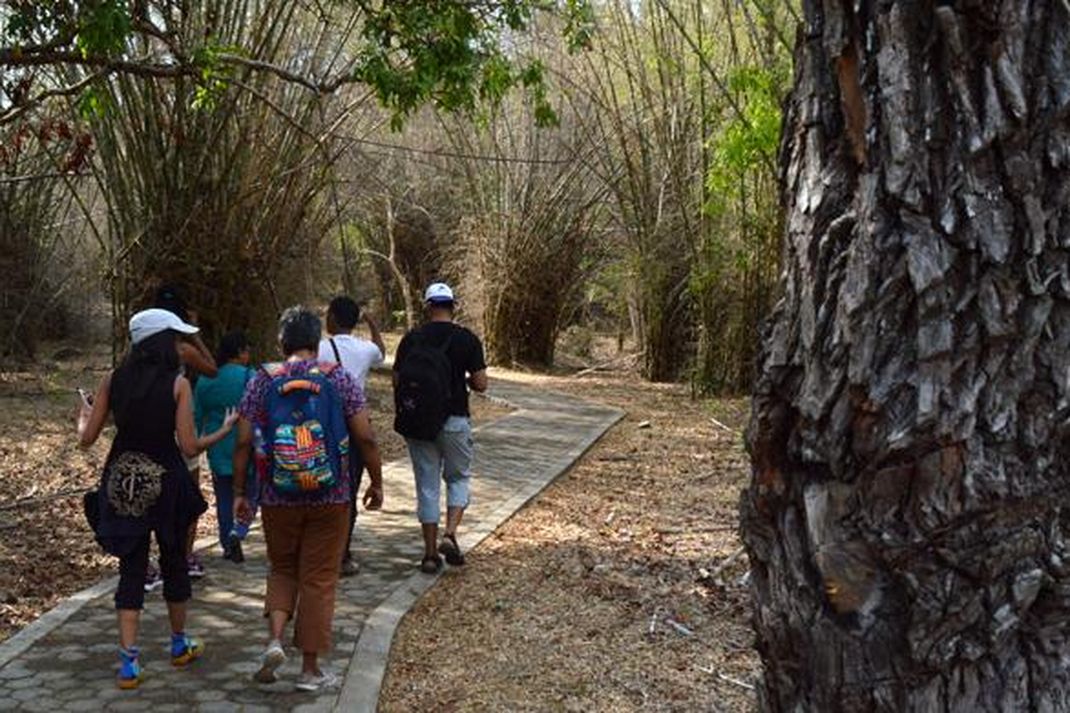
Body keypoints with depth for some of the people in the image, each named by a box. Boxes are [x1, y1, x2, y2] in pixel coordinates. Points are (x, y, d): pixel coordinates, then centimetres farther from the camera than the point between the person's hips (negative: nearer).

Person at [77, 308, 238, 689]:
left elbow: (86, 439, 0)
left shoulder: (113, 380, -2)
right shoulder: (178, 383, -11)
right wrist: (225, 430, 3)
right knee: (174, 562, 17)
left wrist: (83, 415, 21)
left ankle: (129, 663, 3)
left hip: (122, 483, 2)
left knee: (131, 568, 8)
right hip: (165, 483, -2)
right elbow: (189, 447, -13)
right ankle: (180, 645, 33)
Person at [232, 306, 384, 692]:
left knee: (282, 569, 22)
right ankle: (310, 668, 15)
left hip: (278, 498, 1)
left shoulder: (262, 381, -2)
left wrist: (239, 493, 7)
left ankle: (274, 638, 1)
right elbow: (365, 438, -6)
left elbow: (243, 443, -2)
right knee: (319, 579, 9)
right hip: (330, 499, -1)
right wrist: (377, 483, 6)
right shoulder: (339, 379, -5)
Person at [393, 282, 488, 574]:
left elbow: (396, 381, 1)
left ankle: (430, 553, 12)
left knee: (427, 485, 10)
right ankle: (450, 534, -3)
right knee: (459, 477, 17)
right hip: (454, 420, -2)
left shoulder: (411, 339, 0)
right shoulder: (467, 339, -5)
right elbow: (481, 384, -7)